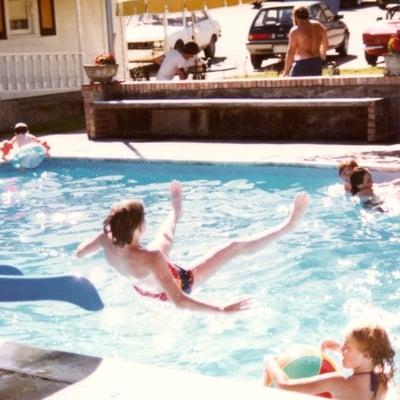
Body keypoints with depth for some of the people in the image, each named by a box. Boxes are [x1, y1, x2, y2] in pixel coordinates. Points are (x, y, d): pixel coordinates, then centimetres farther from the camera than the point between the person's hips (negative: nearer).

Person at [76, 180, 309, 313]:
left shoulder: (107, 241, -29)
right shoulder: (151, 258, -46)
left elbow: (79, 253, -6)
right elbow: (179, 302, -47)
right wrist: (222, 310, -46)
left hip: (143, 289, 6)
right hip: (179, 284, -6)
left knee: (165, 239, 31)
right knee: (235, 247, -3)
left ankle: (176, 211, 66)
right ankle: (289, 225, 9)